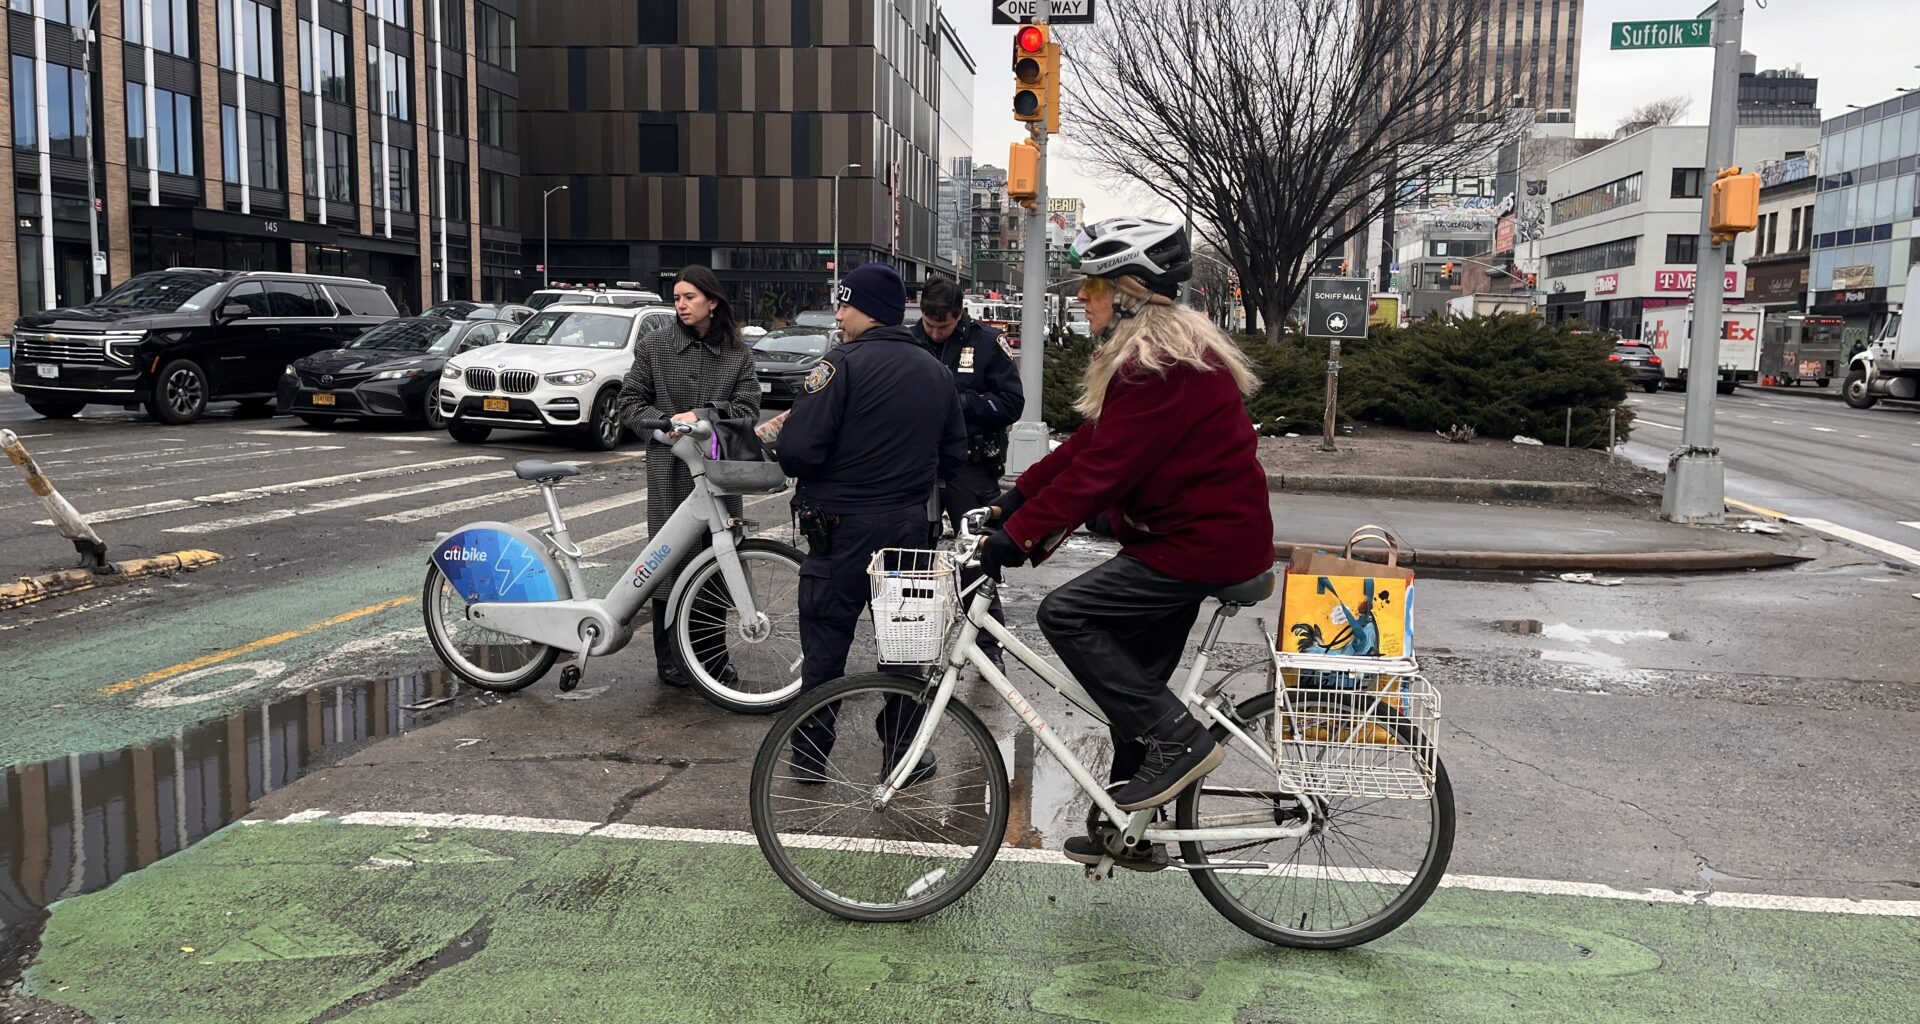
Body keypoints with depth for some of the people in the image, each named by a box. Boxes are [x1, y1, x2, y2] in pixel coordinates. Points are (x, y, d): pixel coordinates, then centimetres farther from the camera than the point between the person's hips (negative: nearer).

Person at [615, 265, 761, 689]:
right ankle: (668, 659, 9)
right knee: (669, 559, -1)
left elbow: (747, 408, -1)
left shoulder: (738, 353, 7)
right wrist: (664, 424, -12)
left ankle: (713, 652, 21)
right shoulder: (655, 345, 4)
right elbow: (630, 402, 4)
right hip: (670, 468, -2)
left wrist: (702, 416, -15)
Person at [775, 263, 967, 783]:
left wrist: (778, 441, 2)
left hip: (843, 527, -5)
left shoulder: (843, 364, -14)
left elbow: (799, 450, -20)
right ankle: (904, 753, 21)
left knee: (825, 642, 7)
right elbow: (953, 456, 10)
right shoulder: (935, 371, 5)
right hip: (909, 525, 5)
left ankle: (811, 755, 15)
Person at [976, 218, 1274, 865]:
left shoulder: (1161, 365, -22)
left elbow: (1103, 467, -27)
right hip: (1195, 529, 11)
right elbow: (1089, 443, 13)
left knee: (1065, 614, -14)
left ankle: (1178, 741, -7)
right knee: (1135, 680, 14)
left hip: (1202, 542, -11)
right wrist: (1017, 496, 8)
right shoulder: (1156, 349, 12)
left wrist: (1020, 534, -24)